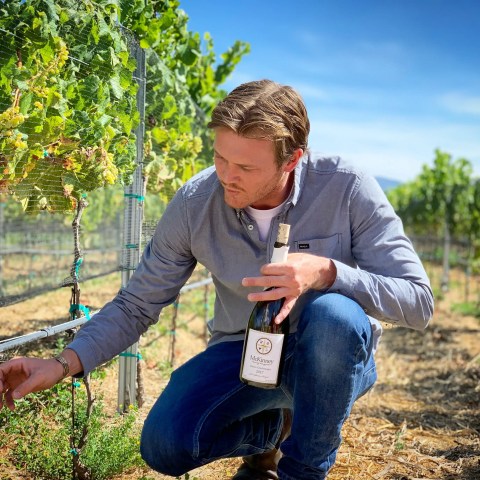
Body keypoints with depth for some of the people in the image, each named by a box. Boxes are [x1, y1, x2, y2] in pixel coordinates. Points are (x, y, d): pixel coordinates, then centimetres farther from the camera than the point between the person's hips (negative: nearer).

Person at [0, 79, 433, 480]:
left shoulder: (347, 189, -20)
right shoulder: (195, 203, -14)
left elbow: (418, 301, -20)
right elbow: (137, 303, -6)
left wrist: (327, 271, -37)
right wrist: (65, 363, -21)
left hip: (333, 358, -1)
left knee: (334, 313, -36)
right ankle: (273, 428, 12)